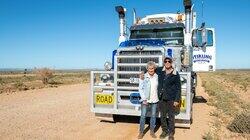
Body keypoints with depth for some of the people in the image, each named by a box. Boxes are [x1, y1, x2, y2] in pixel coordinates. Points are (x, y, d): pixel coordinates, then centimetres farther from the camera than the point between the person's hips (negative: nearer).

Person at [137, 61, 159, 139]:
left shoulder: (157, 77, 0)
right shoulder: (143, 77, -7)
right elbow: (140, 89, -4)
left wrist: (159, 97, -1)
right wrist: (144, 99, -9)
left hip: (154, 100, 3)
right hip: (145, 100, -2)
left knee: (153, 116, 11)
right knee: (143, 116, 2)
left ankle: (152, 131, 26)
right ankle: (141, 132, 16)